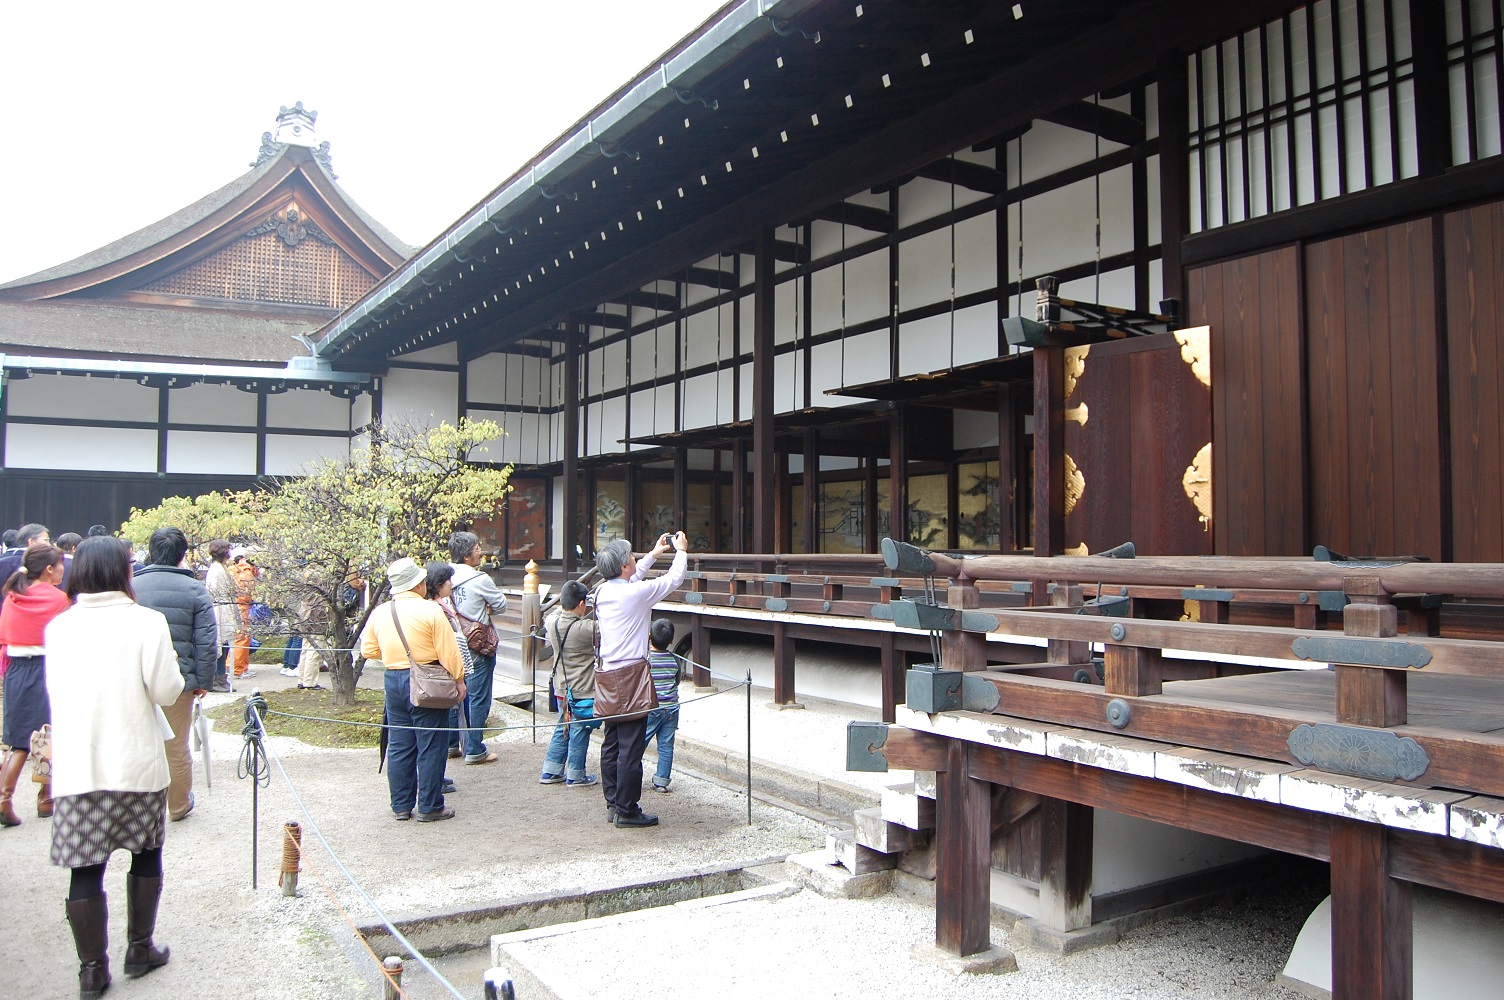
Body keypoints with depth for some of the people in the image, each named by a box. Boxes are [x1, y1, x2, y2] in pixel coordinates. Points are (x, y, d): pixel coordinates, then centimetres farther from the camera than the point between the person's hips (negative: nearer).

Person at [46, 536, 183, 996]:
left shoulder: (58, 626, 2)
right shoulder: (146, 621, -11)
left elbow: (56, 691, 13)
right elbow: (165, 691, -11)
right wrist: (173, 665, 6)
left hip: (76, 767, 2)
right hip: (137, 765, -2)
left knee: (85, 869, 7)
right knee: (145, 855, 17)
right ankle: (140, 949, 27)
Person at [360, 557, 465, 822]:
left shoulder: (379, 613, 4)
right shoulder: (430, 610, -12)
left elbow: (368, 650, 12)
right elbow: (448, 652, -12)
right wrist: (459, 679, -2)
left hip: (393, 681, 6)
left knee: (399, 746, 13)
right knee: (430, 747, 3)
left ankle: (401, 806, 20)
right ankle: (429, 807, 8)